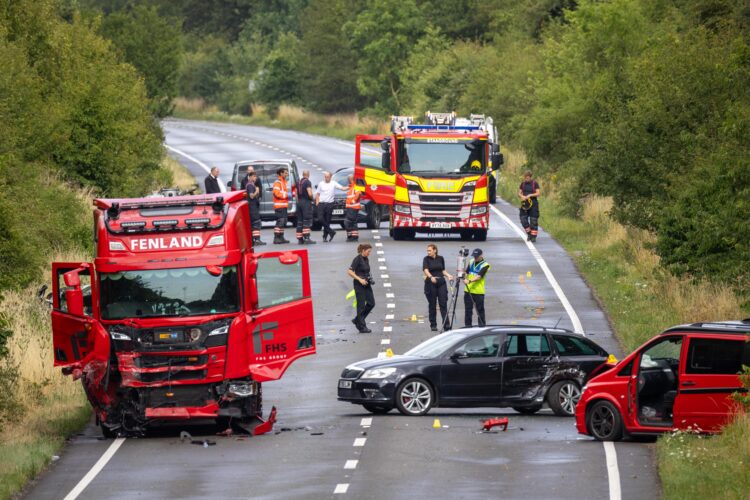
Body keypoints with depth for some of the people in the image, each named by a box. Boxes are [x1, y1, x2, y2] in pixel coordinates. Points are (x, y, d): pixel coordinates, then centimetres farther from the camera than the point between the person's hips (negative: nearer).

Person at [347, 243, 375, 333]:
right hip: (359, 285, -8)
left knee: (371, 303, 4)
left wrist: (370, 279, 10)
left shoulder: (366, 259, 11)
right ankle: (362, 327, 4)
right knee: (361, 305, -3)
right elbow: (350, 272, -17)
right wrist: (360, 279, -21)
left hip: (366, 284, 8)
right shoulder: (357, 259, -13)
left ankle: (357, 320, 18)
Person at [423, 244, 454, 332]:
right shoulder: (426, 259, -2)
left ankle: (446, 325, -10)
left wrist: (448, 275, -3)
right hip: (430, 283, -2)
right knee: (432, 305, 3)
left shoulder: (440, 258, 8)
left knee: (443, 304, -6)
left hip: (441, 282, 2)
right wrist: (431, 277, -35)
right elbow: (425, 270, -17)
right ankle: (433, 325, 10)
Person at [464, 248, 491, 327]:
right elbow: (466, 272, 9)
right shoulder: (471, 262, 11)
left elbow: (479, 276, -19)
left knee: (480, 310, 1)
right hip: (468, 290, 5)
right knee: (468, 310, 7)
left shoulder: (485, 265, -7)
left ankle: (482, 326, 9)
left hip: (478, 292, -5)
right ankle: (467, 327, 14)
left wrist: (469, 281, -31)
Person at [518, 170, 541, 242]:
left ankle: (533, 236, 6)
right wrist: (522, 196, -13)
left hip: (533, 203, -3)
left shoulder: (535, 183, -2)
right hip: (525, 203, 3)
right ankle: (529, 233, 12)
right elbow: (519, 193, 9)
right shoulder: (523, 184, 9)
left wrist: (530, 195, -20)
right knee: (523, 219, -5)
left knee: (533, 220, -3)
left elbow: (538, 193, -6)